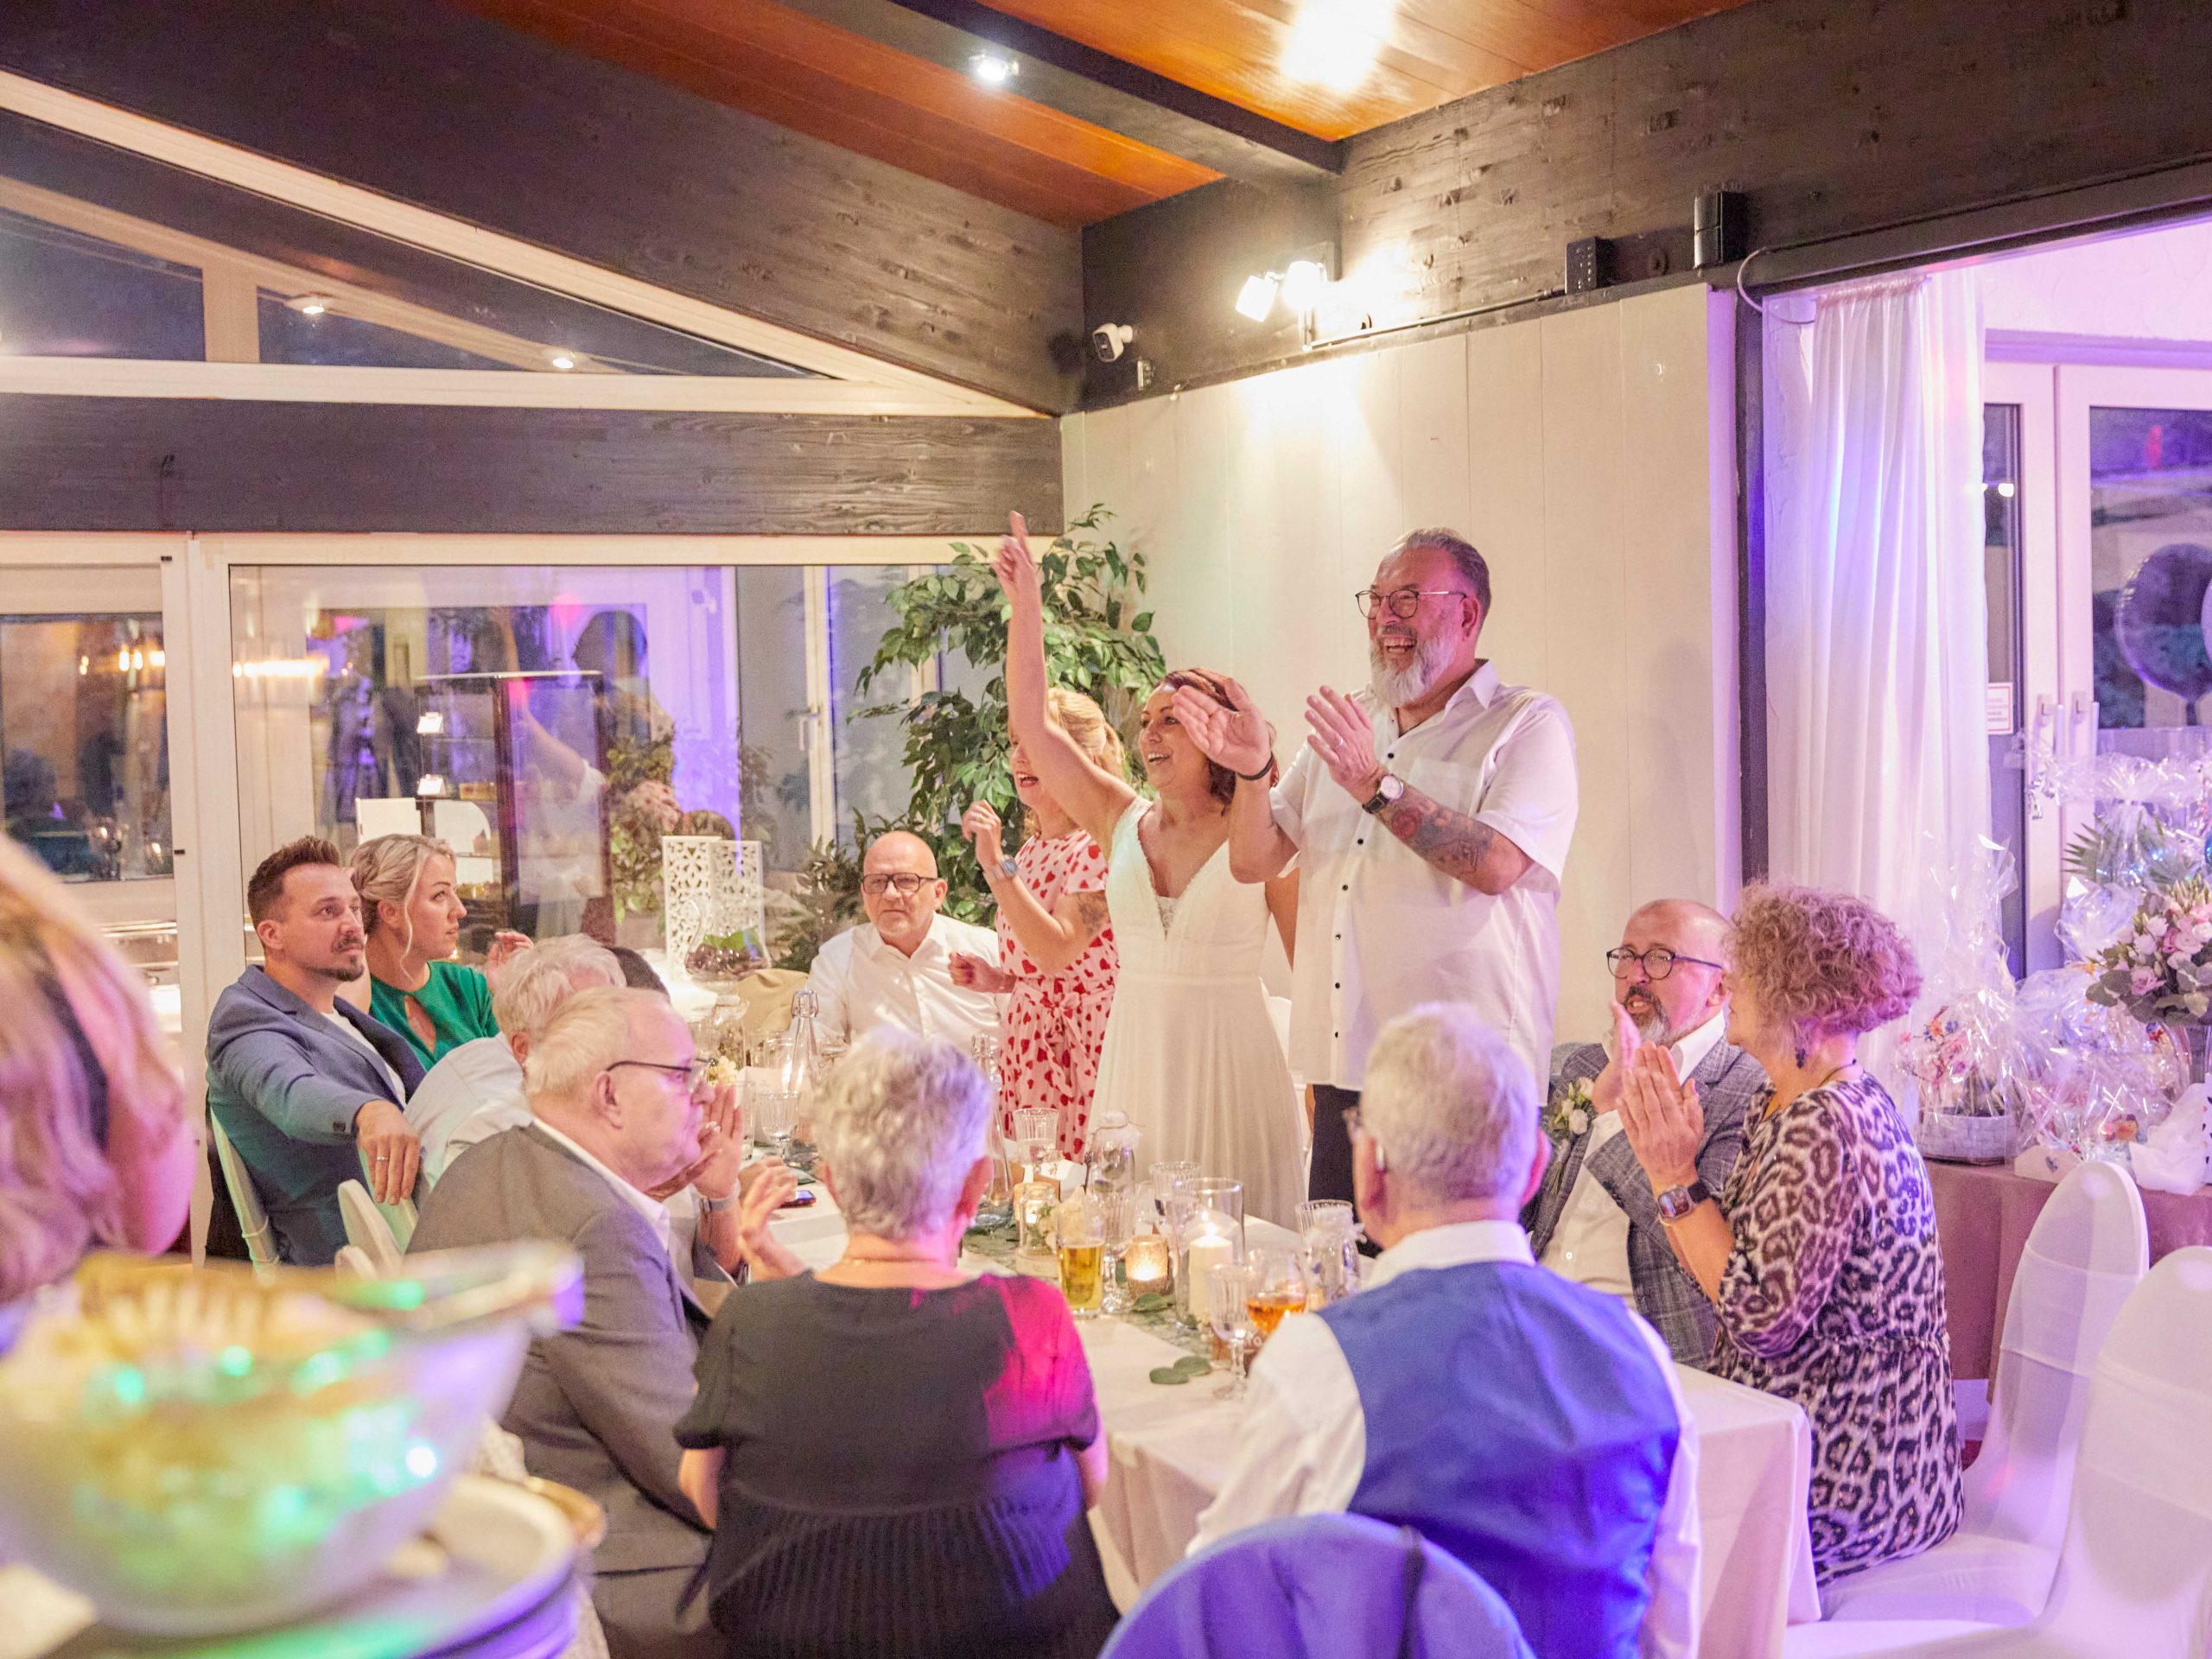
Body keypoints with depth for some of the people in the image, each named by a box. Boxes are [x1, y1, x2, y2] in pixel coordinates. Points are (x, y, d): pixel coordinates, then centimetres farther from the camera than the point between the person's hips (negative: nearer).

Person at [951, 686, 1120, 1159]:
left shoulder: (1100, 844, -12)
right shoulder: (1031, 847, 13)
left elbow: (1057, 951, -24)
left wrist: (997, 865, -24)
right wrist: (997, 979, 6)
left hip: (1084, 1047, -8)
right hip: (1026, 1040, 8)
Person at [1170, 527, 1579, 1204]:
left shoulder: (1529, 726, -1)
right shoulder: (1344, 725, 17)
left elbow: (1496, 865, -18)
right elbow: (1253, 862, 12)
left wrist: (1376, 786, -23)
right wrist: (1251, 771, -6)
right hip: (1344, 1071, 6)